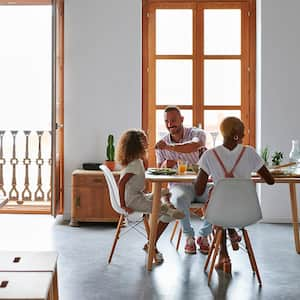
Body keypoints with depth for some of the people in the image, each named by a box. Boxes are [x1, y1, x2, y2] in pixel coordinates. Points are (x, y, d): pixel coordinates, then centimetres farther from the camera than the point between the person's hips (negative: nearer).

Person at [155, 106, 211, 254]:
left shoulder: (197, 133, -1)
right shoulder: (162, 143, 8)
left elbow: (194, 146, -27)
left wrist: (169, 147, -37)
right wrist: (165, 165, -19)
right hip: (180, 185, 0)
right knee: (180, 199, -35)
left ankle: (203, 236, -7)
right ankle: (189, 237, -14)